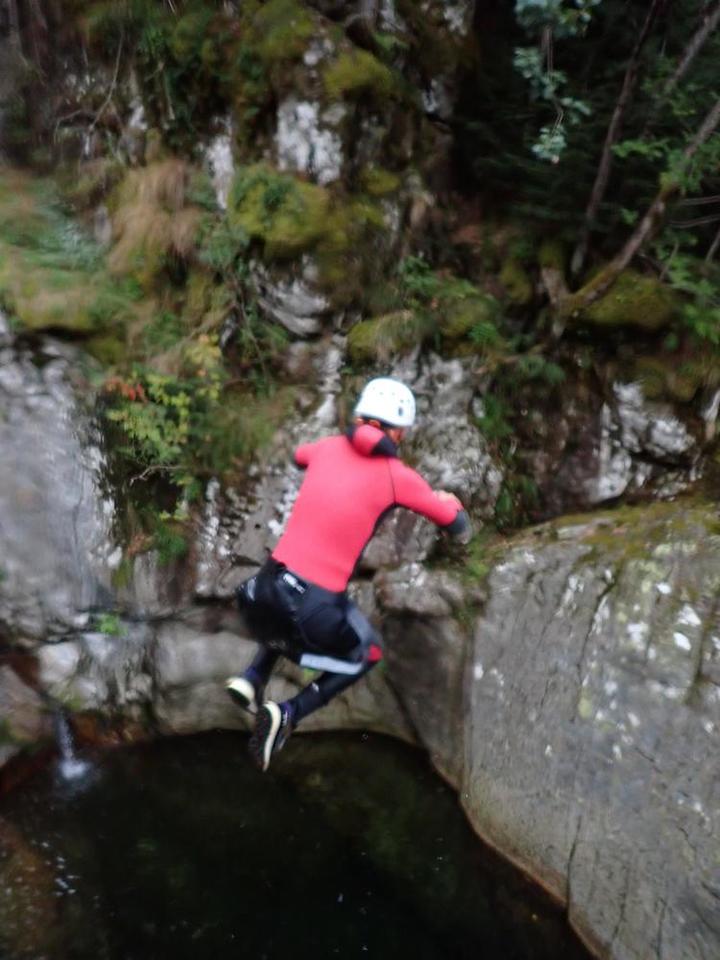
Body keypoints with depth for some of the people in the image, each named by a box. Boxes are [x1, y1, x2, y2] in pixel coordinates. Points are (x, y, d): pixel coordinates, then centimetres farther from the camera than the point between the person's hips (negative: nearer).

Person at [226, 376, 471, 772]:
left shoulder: (329, 447, 7)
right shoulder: (397, 475, -3)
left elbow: (299, 455, 33)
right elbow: (458, 525, 7)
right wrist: (447, 499, 29)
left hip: (268, 586, 5)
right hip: (317, 604, -4)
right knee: (367, 654, 25)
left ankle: (252, 679, 20)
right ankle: (287, 715, 9)